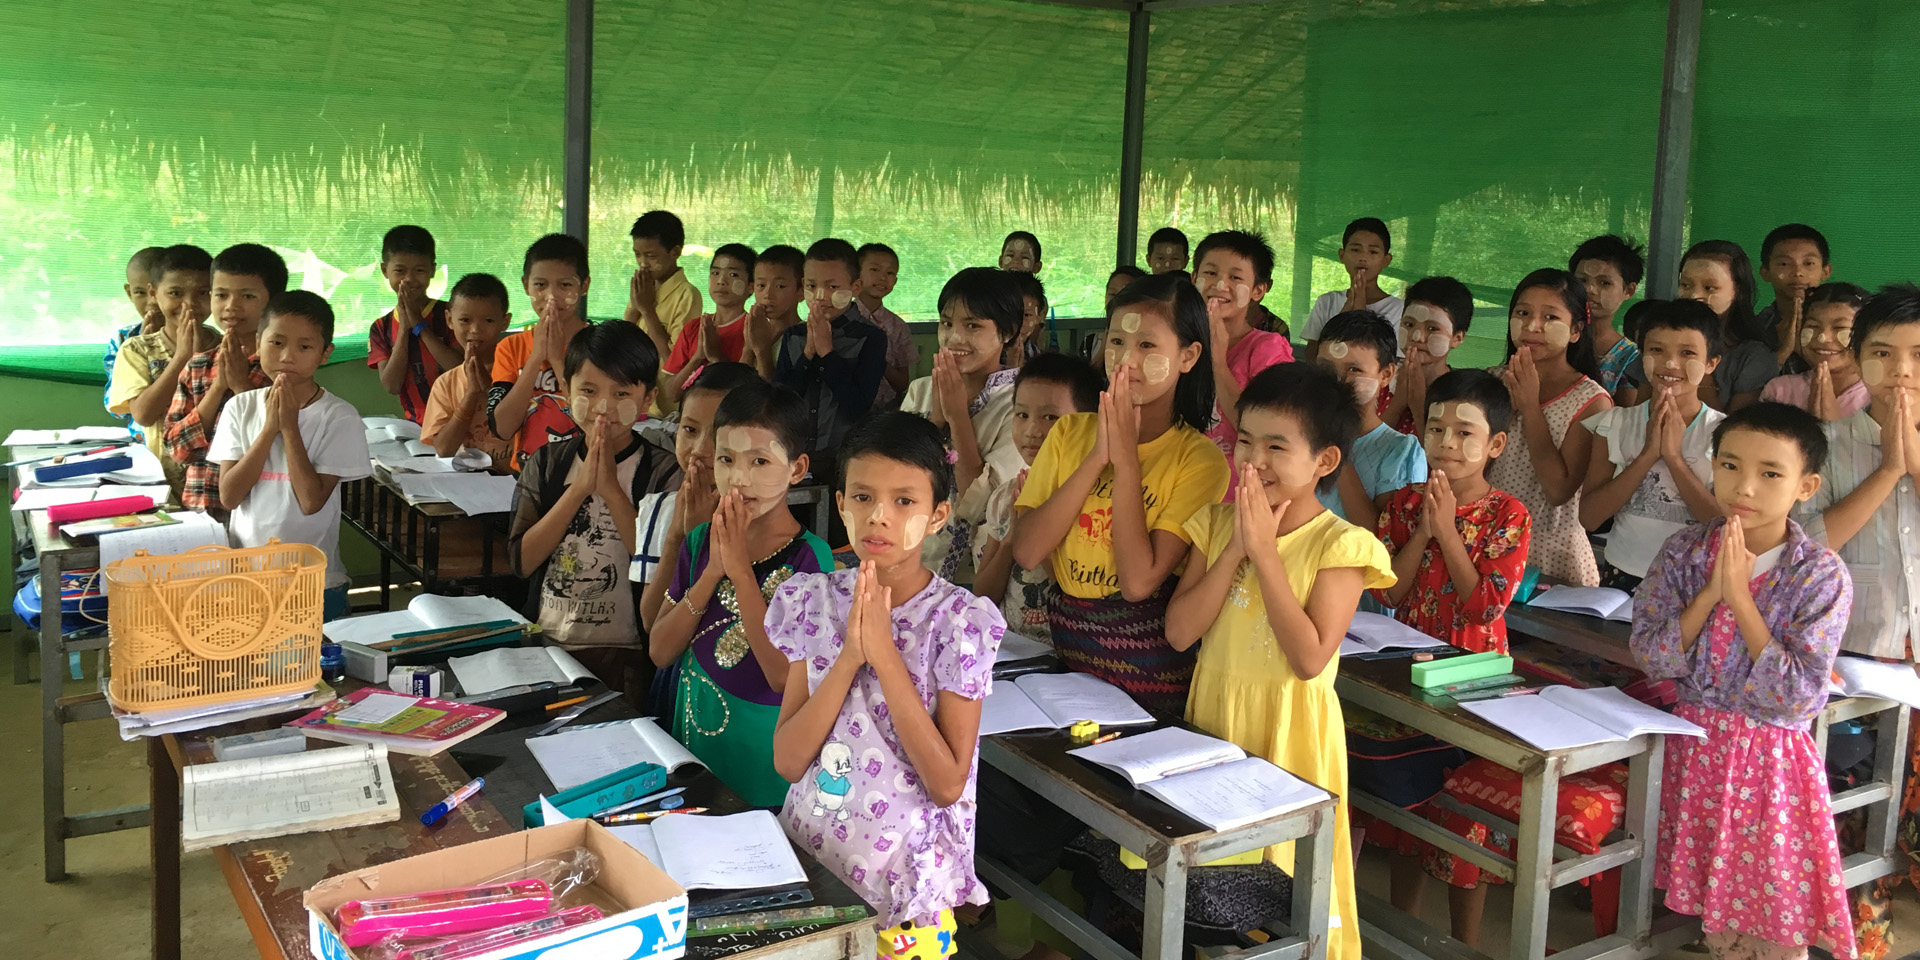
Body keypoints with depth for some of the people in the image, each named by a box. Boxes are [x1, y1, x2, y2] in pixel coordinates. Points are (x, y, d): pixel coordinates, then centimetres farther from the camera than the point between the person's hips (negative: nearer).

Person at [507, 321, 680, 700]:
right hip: (545, 642, 3)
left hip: (624, 654, -3)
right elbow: (521, 560, -3)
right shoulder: (546, 463, 9)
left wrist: (611, 489, -16)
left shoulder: (665, 473, -2)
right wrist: (579, 488, -11)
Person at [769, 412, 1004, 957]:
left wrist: (885, 653, -22)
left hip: (901, 877, -3)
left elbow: (948, 783, -18)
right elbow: (787, 761, -8)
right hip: (807, 853, 3)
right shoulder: (816, 602, -4)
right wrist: (849, 657, -21)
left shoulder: (958, 620, -14)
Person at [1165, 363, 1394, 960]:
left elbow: (1310, 658, -22)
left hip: (1288, 731, -4)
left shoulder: (1339, 546, -13)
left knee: (1283, 869, 9)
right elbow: (1179, 632, -7)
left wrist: (1265, 552, -22)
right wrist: (1234, 550, -16)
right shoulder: (1218, 524, 0)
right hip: (1215, 718, 4)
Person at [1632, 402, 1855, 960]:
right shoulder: (1684, 551, -4)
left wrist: (1740, 597, -22)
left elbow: (1797, 697, -20)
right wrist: (1710, 594, -20)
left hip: (1769, 761, -3)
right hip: (1695, 747, 3)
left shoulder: (1822, 576, -14)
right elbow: (1650, 657, -9)